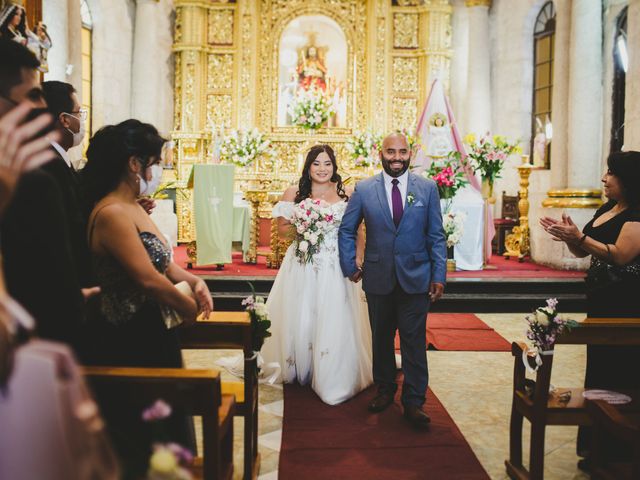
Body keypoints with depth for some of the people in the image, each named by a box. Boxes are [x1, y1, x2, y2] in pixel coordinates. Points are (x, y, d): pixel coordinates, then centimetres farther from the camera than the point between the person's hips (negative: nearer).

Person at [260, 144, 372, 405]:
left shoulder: (345, 194, 4)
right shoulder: (294, 193, 3)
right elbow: (282, 228, 7)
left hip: (335, 268, 0)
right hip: (301, 267, 0)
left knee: (333, 322, 1)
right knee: (299, 319, 7)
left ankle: (330, 379, 16)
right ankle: (298, 370, 27)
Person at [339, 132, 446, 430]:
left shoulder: (427, 188, 1)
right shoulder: (363, 189, 1)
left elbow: (436, 235, 1)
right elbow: (346, 230, 8)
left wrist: (439, 275, -4)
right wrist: (350, 266, 3)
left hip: (416, 278, -1)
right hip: (378, 278, 1)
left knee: (414, 341, 1)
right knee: (381, 338, 14)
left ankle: (413, 402, 11)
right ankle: (385, 389, 32)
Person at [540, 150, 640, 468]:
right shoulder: (605, 210, 14)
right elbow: (582, 252, 16)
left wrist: (579, 236, -22)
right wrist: (568, 236, -2)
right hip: (600, 299, 9)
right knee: (597, 367, 15)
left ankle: (614, 451, 11)